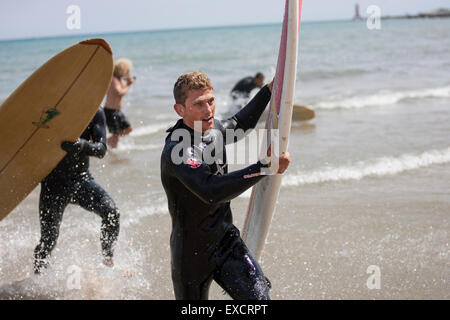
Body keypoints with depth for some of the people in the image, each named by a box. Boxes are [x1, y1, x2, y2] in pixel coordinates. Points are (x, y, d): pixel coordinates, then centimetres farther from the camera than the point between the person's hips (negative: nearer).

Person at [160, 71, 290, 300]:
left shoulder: (213, 129, 1)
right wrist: (264, 167, -37)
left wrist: (269, 90, 23)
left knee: (258, 297, -11)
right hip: (193, 253, -6)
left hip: (226, 240, 6)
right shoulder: (177, 151, -25)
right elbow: (212, 191, -38)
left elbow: (239, 124, 26)